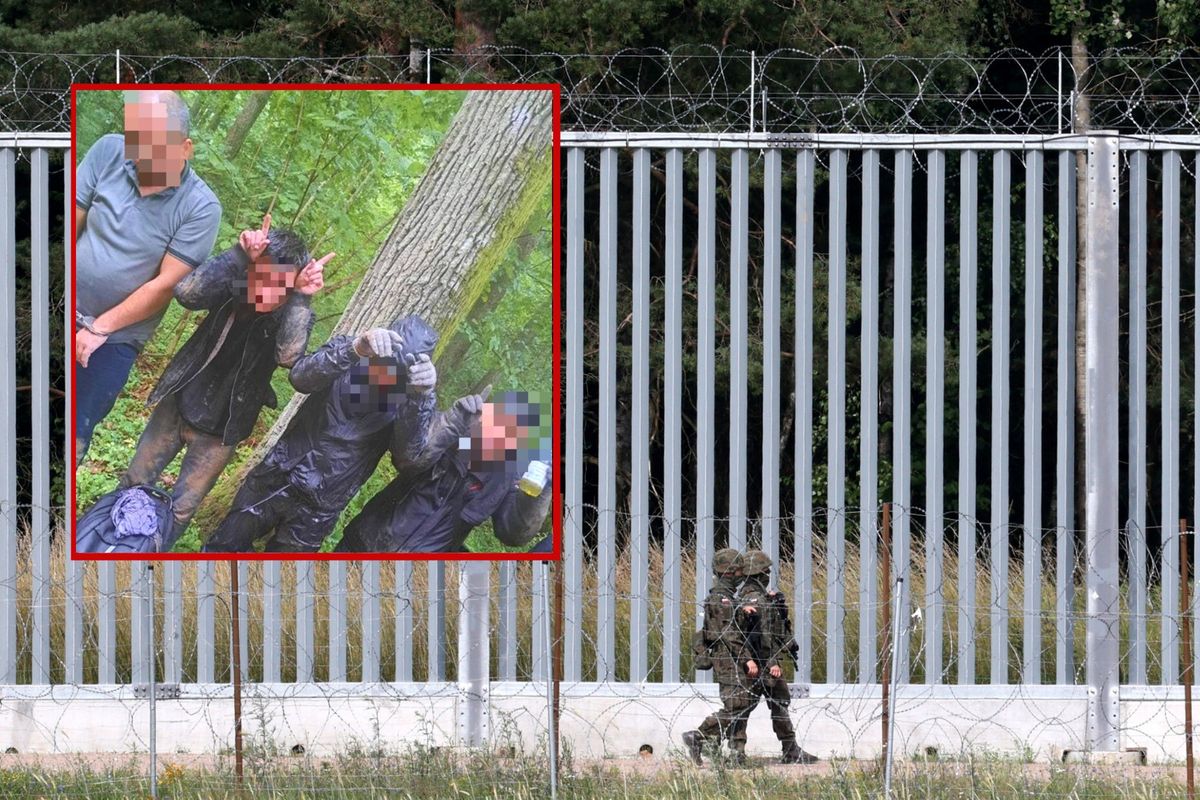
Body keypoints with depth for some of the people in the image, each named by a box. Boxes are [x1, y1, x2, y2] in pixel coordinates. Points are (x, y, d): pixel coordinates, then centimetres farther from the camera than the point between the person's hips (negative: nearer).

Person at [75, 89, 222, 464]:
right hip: (69, 315, 2)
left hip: (116, 337, -2)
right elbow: (70, 222, -4)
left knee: (74, 431, -4)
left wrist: (99, 329, -14)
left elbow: (166, 284, -14)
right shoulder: (109, 153, -8)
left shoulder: (200, 208, -15)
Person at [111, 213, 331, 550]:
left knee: (180, 510, 8)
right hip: (178, 405, 2)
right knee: (134, 484, 16)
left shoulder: (295, 316, -20)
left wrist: (301, 297, -48)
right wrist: (240, 255, -44)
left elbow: (288, 355, -40)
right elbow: (186, 292, -37)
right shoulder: (234, 286, -18)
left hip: (220, 430, -2)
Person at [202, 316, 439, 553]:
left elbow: (408, 452, -30)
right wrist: (356, 349, -47)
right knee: (222, 549, 14)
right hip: (276, 477, 2)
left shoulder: (419, 399, -14)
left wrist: (419, 397, -48)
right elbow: (300, 377, -29)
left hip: (319, 507, -1)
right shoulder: (345, 349, -11)